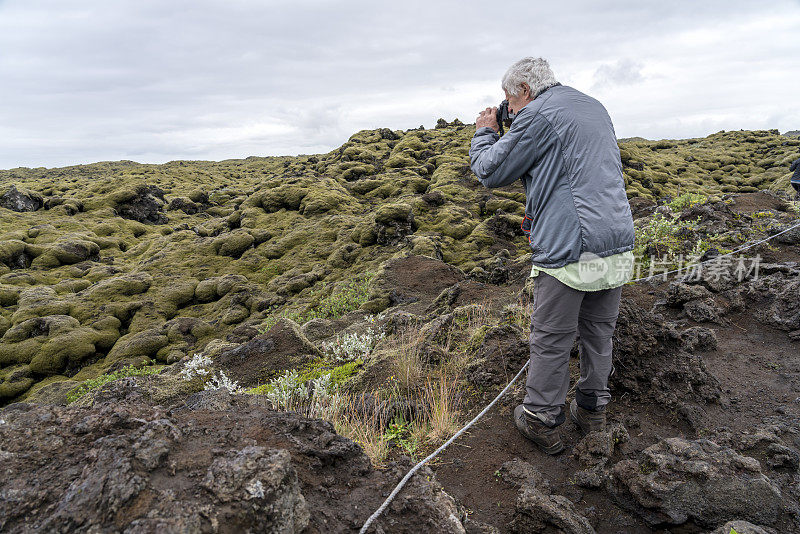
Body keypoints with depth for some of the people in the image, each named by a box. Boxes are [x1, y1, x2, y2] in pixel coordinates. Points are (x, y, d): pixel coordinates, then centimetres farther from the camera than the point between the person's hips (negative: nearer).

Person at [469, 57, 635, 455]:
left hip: (569, 248, -8)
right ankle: (592, 410, 34)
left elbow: (490, 172, -2)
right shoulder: (595, 108, 20)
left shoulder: (537, 116, -7)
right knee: (599, 332, 19)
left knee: (551, 340, 5)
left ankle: (541, 421, 20)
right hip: (618, 246, 8)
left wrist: (484, 132, 14)